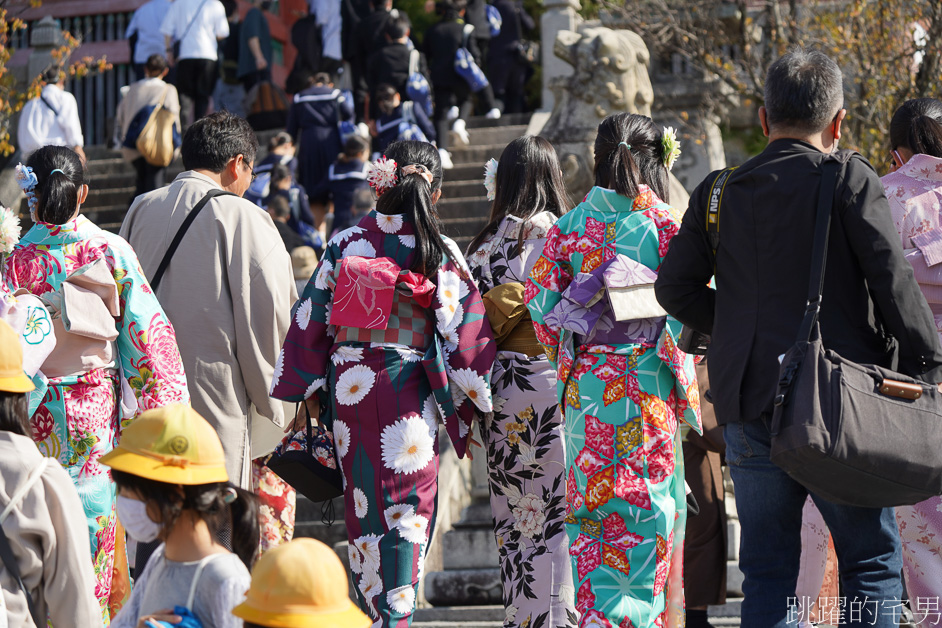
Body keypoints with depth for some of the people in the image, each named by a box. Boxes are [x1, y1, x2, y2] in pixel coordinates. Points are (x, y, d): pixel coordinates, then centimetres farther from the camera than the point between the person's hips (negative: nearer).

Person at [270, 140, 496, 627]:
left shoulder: (345, 244, 1)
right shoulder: (440, 253, -6)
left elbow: (311, 319, 4)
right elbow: (463, 329, -6)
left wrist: (309, 393, 12)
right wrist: (470, 405, 3)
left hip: (349, 390, 3)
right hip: (409, 394, -3)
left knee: (363, 507, 14)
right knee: (407, 508, 3)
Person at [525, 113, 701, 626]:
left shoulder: (570, 226, 1)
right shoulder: (665, 223, -6)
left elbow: (541, 303, 2)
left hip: (585, 383, 2)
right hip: (650, 383, -2)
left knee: (590, 506, 9)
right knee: (650, 503, 3)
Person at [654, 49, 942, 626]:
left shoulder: (718, 192, 9)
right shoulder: (849, 180, -4)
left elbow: (676, 289, 10)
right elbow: (894, 281, -11)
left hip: (748, 405, 4)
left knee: (768, 572, 8)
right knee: (872, 562, 5)